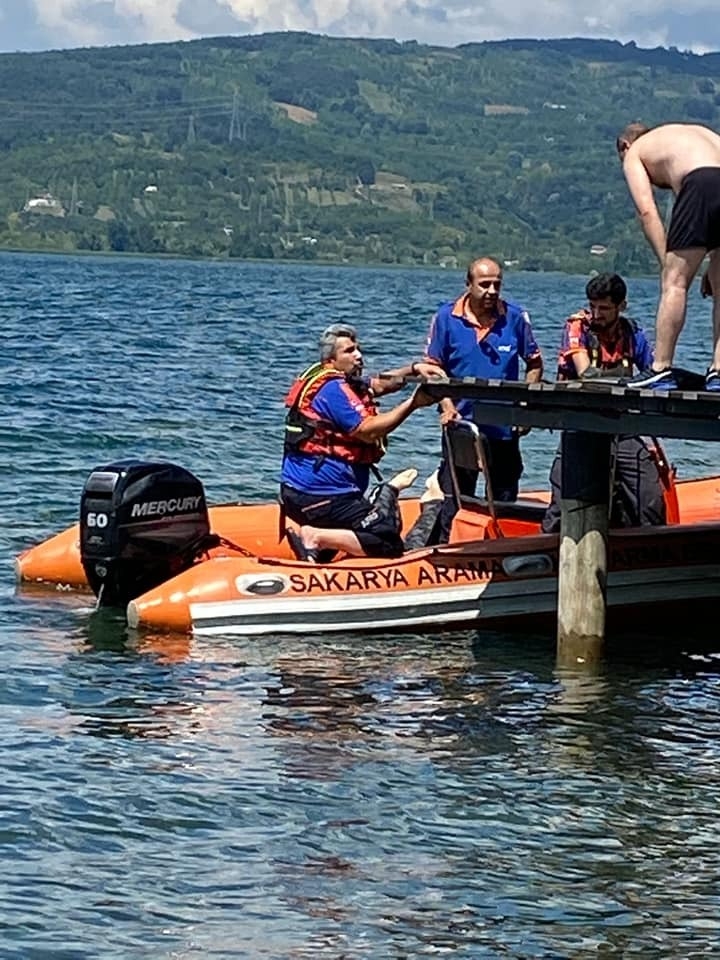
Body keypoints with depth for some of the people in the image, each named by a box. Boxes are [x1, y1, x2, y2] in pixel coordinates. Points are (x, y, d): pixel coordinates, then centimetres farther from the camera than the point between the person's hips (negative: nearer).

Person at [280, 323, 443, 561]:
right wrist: (413, 403, -17)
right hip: (322, 496, -11)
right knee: (389, 545, -17)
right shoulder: (334, 389, -14)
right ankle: (314, 537, -18)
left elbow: (377, 384, 21)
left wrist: (413, 369, 5)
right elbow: (368, 431, -20)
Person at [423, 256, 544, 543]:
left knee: (504, 503, 10)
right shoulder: (447, 317, -3)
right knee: (454, 501, 3)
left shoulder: (515, 317, -1)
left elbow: (534, 365, 8)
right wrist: (447, 406, -12)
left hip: (504, 428, 1)